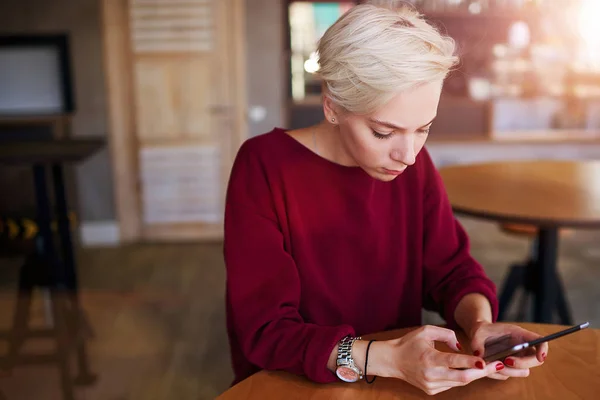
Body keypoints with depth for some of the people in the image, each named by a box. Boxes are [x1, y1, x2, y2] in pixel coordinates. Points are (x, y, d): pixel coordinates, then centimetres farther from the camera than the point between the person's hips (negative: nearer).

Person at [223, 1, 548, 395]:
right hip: (290, 386, -3)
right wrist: (388, 358, -32)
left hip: (399, 384, 3)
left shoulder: (414, 163, -3)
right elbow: (265, 330, -20)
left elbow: (451, 268, 1)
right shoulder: (264, 167, -18)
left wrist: (479, 321, -20)